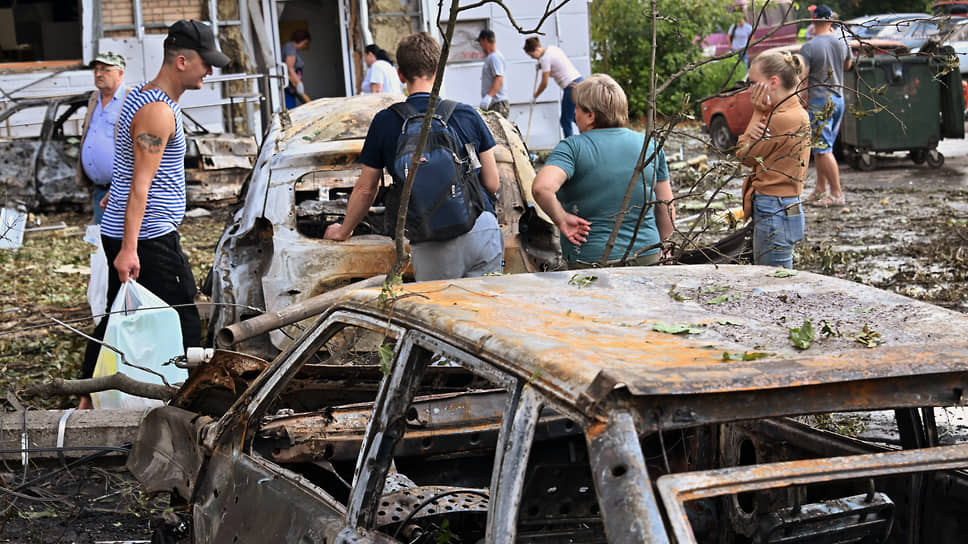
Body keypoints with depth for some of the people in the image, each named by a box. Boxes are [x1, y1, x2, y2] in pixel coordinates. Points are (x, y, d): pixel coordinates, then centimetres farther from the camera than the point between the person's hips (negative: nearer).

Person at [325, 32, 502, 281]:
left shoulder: (385, 122, 4)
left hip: (432, 246, -1)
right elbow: (492, 184, 12)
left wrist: (344, 231, 31)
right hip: (483, 230, 1)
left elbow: (365, 190, 14)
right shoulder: (468, 115, 7)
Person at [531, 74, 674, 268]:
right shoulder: (650, 145, 8)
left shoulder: (573, 148, -6)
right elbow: (666, 209, 14)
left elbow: (542, 188, -24)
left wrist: (561, 219, -8)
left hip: (589, 262, -4)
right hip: (647, 257, 4)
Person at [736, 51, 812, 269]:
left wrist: (758, 113, -4)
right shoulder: (796, 113, 13)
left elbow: (745, 155, -8)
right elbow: (747, 154, 10)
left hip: (774, 213, -10)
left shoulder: (784, 119, -19)